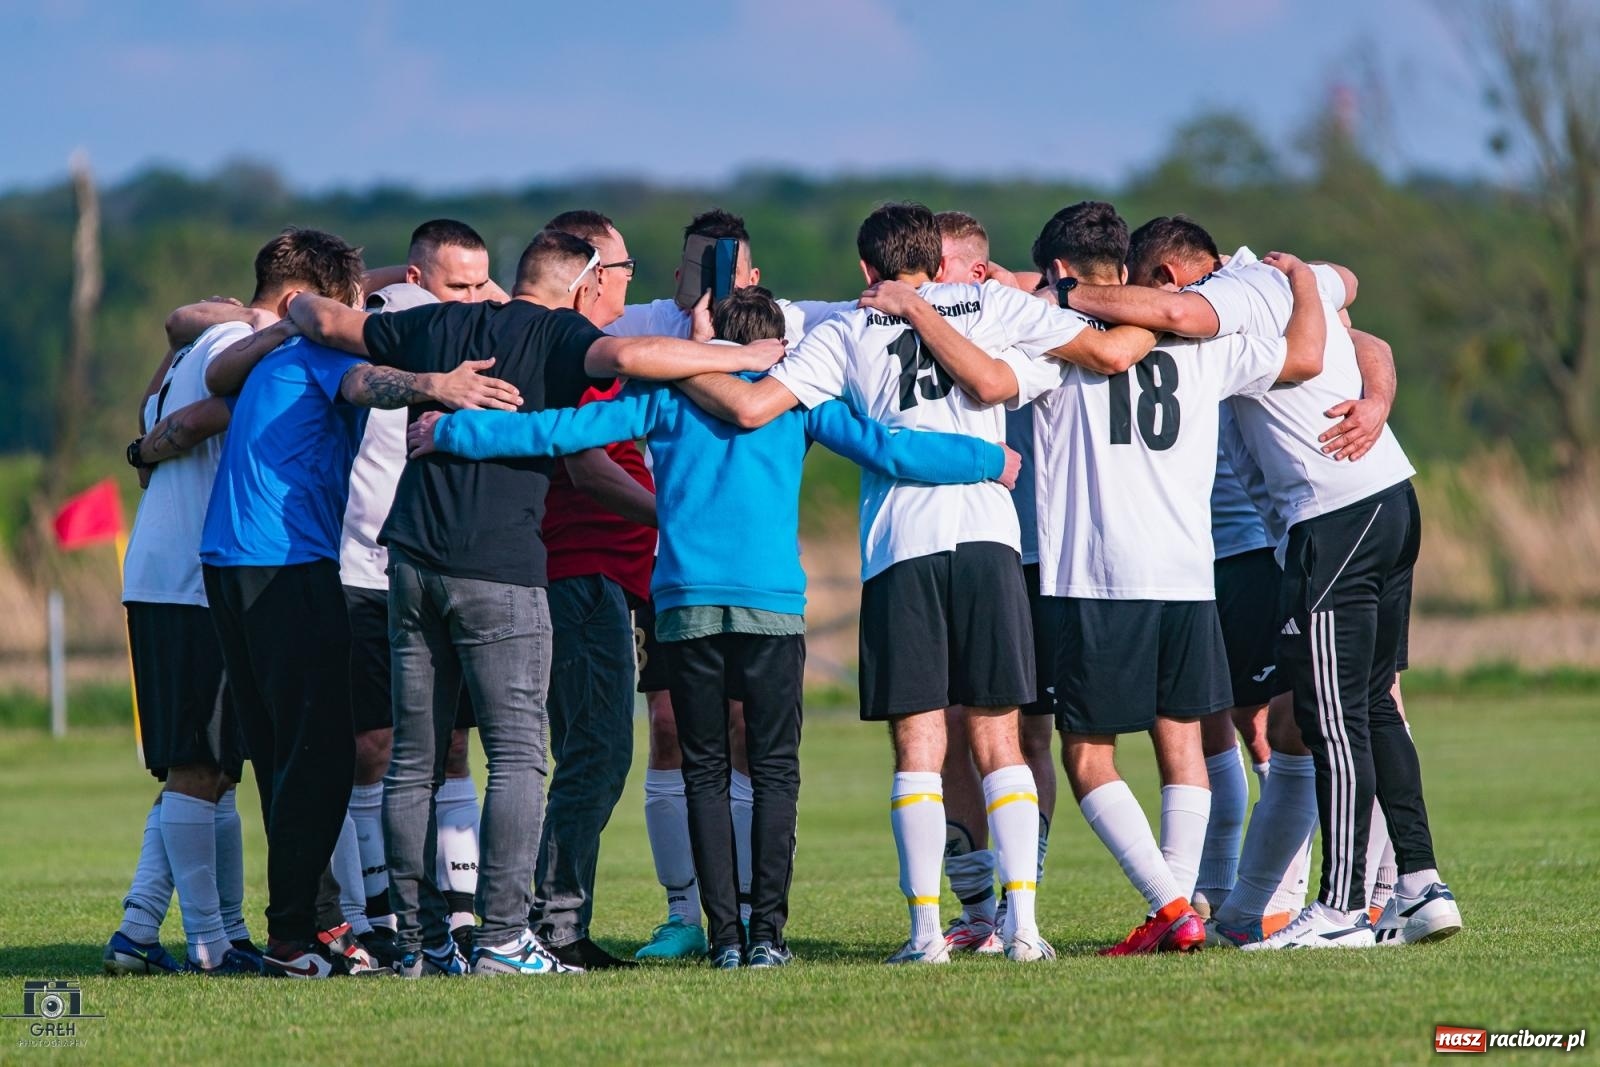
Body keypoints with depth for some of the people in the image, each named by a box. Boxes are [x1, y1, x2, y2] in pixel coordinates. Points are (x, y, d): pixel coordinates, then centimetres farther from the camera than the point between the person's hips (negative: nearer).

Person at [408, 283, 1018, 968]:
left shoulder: (669, 391, 13)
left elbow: (563, 430, 10)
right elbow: (884, 449, 4)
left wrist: (451, 433, 18)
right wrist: (990, 462, 14)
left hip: (686, 604, 1)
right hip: (771, 603, -1)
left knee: (705, 772, 6)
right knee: (774, 770, 3)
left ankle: (725, 935, -1)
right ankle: (767, 931, -6)